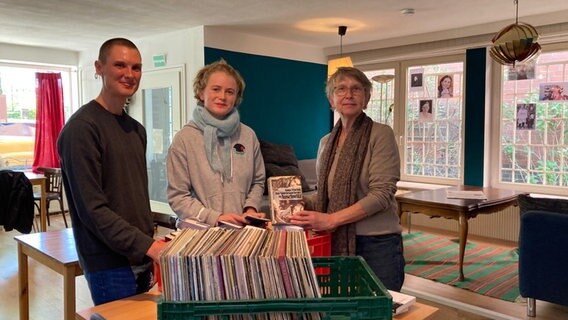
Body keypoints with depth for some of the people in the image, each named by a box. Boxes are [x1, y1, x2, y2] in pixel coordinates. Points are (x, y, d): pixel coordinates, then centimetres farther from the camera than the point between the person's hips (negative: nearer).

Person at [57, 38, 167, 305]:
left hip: (141, 257, 8)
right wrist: (148, 245, -22)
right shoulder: (82, 127, -14)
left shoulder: (136, 129, 11)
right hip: (110, 263, -7)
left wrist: (151, 246, 11)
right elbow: (92, 208, -19)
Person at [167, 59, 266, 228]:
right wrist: (215, 218, -12)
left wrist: (251, 208, 0)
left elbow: (257, 182, 17)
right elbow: (177, 196, -3)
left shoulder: (248, 135, 8)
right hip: (200, 232, -2)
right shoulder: (184, 138, -2)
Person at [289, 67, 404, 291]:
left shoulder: (381, 135, -8)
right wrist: (300, 204, -1)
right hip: (336, 243, 5)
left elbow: (381, 194, -16)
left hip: (377, 244, -4)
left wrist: (331, 219, -21)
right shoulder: (326, 142, 9)